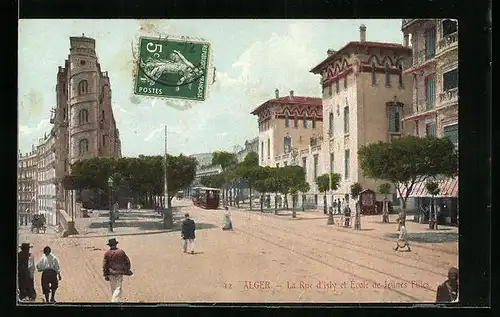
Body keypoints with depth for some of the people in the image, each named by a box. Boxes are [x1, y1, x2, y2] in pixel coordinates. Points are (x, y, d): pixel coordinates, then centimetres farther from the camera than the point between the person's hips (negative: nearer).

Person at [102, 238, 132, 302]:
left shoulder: (107, 253, -3)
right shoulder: (121, 251, -4)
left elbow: (104, 265, -5)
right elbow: (127, 261, 2)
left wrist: (105, 275, 2)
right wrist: (127, 270, 17)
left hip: (111, 273, 2)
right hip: (119, 273, -2)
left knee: (113, 289, 17)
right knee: (118, 289, -2)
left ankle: (117, 301, 29)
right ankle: (114, 301, -18)